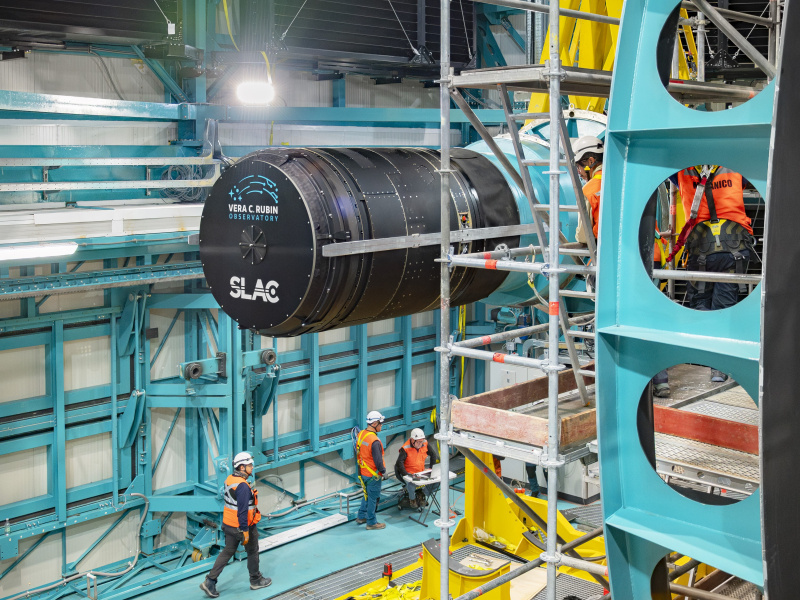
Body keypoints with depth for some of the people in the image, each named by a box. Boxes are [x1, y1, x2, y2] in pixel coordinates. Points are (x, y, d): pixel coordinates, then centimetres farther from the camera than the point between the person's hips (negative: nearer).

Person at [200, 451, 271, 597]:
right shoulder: (243, 486, -26)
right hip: (243, 525, -8)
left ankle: (210, 581, 11)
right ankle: (256, 581, 30)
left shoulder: (229, 479, 2)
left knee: (227, 552, 16)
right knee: (252, 552, 13)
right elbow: (242, 511, -27)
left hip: (228, 524, 8)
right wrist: (245, 531, -22)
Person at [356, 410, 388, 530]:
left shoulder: (361, 434, 0)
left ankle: (361, 517, 36)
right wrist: (383, 471, -9)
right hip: (373, 475, -9)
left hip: (363, 473, 9)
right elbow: (378, 460, -23)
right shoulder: (374, 441, -27)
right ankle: (371, 523, 17)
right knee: (373, 498, 6)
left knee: (367, 495, 25)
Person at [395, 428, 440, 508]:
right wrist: (405, 474, -29)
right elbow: (399, 462, -20)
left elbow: (433, 455, 15)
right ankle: (412, 499, -3)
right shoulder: (405, 449, -16)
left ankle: (421, 494, 10)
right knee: (411, 483, -36)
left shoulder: (425, 445, 0)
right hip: (409, 473, -5)